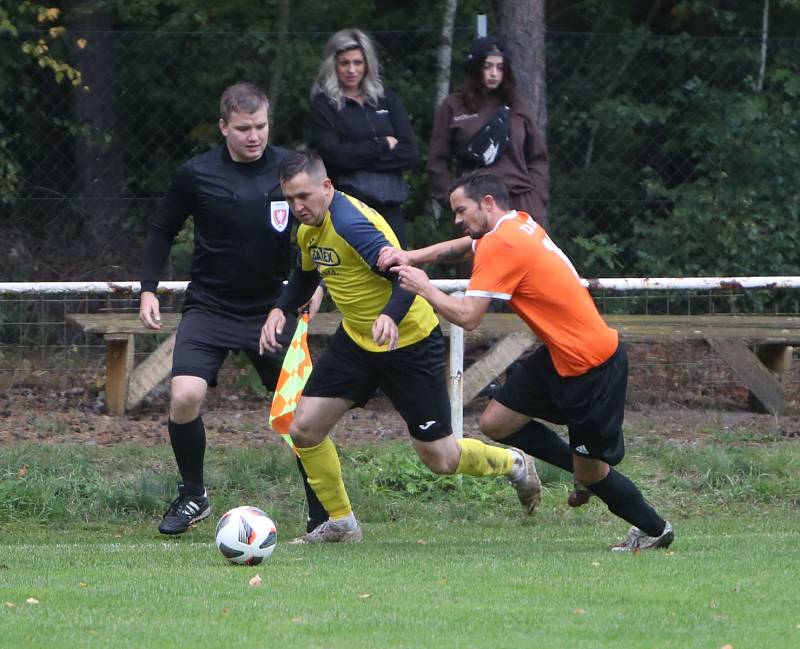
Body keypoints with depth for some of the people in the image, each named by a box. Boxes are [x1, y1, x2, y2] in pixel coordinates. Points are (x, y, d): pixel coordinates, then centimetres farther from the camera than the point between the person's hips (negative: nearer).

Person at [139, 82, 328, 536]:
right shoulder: (197, 175, -7)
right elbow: (163, 230, 7)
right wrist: (149, 289, -1)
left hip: (272, 308, 1)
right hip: (210, 307, 0)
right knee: (185, 396, -20)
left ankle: (322, 514, 13)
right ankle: (193, 496, 3)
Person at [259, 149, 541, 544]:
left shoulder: (351, 222, -28)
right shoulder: (309, 227, 0)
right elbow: (306, 275, 20)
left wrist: (390, 316, -53)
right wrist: (280, 310, 2)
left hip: (409, 342, -8)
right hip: (355, 338, 8)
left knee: (440, 459, 1)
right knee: (304, 429, -4)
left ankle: (513, 465, 30)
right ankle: (340, 522, 14)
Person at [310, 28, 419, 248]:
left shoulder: (387, 100, 14)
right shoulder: (324, 104, 4)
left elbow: (410, 153, 3)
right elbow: (333, 155, -10)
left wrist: (359, 159, -7)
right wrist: (383, 145, -3)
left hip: (390, 206, 3)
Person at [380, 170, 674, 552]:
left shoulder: (501, 245, -21)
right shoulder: (520, 225, 6)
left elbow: (467, 317, -23)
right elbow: (459, 247, 15)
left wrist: (424, 288, -9)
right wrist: (410, 258, -3)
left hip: (593, 367, -9)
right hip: (559, 357, 9)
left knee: (591, 473, 3)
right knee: (495, 423, 8)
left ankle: (654, 529, 23)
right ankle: (587, 471, 22)